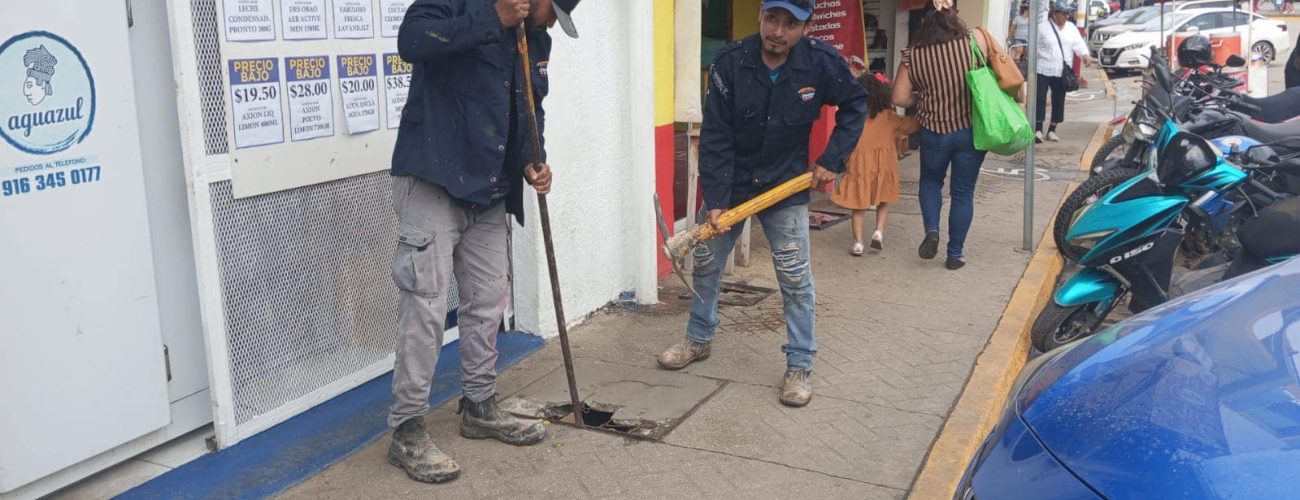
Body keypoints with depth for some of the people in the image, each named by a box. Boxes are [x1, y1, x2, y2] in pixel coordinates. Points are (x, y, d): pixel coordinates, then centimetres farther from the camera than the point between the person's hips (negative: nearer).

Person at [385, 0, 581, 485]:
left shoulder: (536, 41, 13)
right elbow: (411, 40, -27)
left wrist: (531, 162, 1)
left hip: (488, 190, 8)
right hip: (431, 183, -8)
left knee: (487, 304, 14)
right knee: (426, 308, -7)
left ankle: (479, 408, 30)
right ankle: (407, 430, 5)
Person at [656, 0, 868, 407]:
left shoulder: (821, 62, -17)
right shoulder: (730, 63, -19)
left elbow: (855, 105, 2)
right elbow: (715, 137, -16)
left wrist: (833, 160, -6)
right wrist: (714, 200, -20)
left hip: (786, 188, -1)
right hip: (731, 183, 1)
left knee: (796, 280, -1)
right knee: (705, 263, 13)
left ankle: (799, 366, 14)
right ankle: (698, 340, 36)